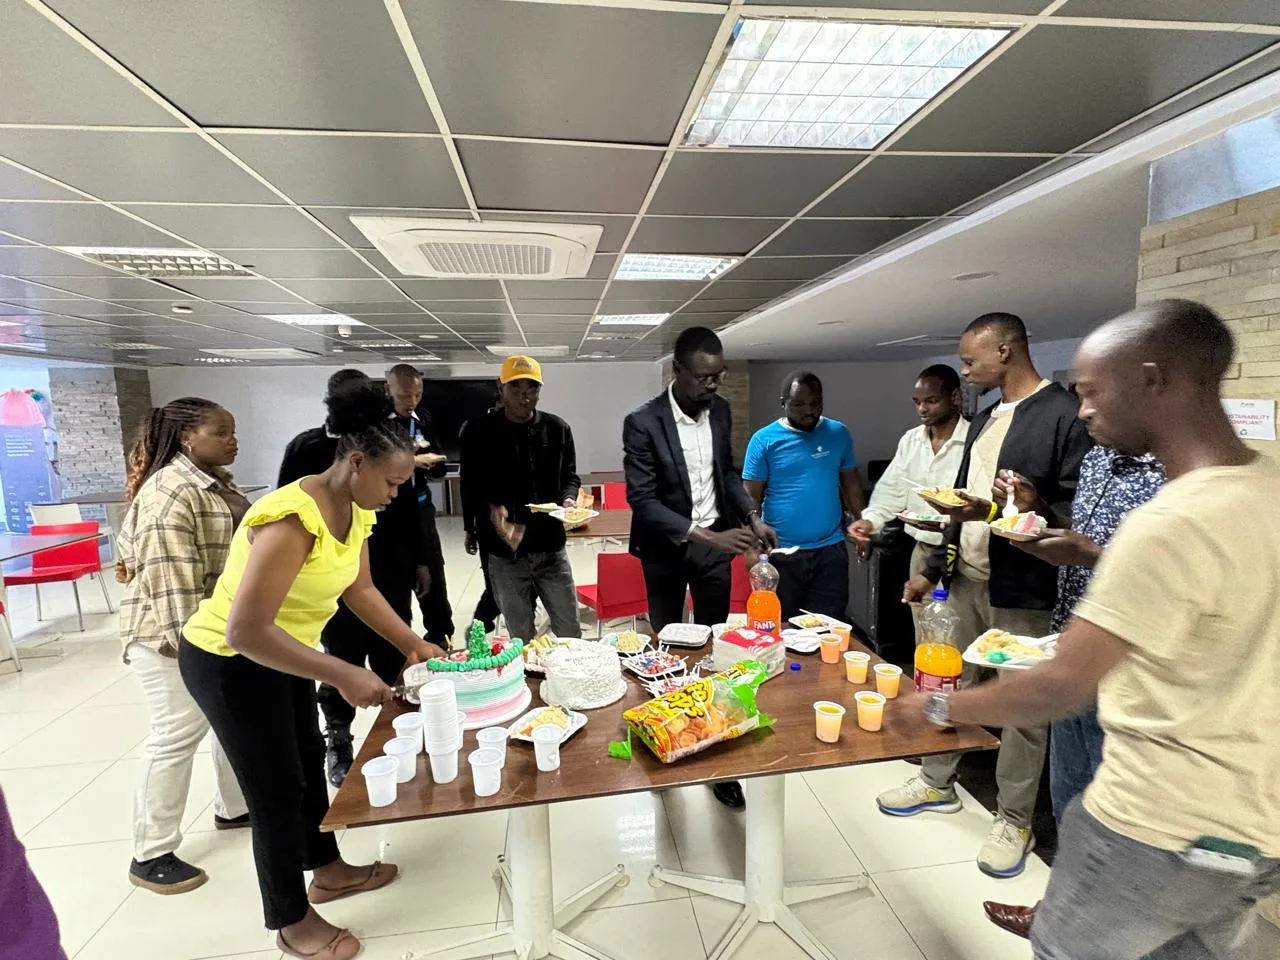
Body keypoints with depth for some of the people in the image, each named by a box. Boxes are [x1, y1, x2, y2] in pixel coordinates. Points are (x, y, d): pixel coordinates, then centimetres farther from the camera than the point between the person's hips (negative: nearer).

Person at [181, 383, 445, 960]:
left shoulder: (357, 511, -8)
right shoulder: (293, 520, -35)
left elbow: (359, 589, 2)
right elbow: (245, 632, -36)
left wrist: (412, 644, -4)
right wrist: (342, 674, -37)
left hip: (278, 652, 9)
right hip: (229, 662, -8)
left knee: (308, 762, 22)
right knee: (277, 789, 5)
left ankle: (327, 871, 45)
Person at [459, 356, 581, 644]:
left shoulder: (557, 428, 3)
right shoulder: (479, 431, -4)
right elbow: (471, 485, 0)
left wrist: (568, 500, -10)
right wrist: (491, 509, -20)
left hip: (551, 547, 2)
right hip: (504, 552, -2)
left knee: (570, 633, 13)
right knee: (521, 638, 13)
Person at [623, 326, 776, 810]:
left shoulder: (720, 410, -2)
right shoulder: (643, 422, -18)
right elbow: (643, 500, -21)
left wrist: (751, 515, -4)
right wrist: (705, 535, -30)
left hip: (716, 544, 4)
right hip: (666, 551, -3)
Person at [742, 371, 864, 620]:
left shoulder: (839, 433, 4)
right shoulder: (764, 439, -5)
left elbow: (851, 483, 13)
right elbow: (751, 498, -5)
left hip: (830, 550, 2)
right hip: (780, 553, -2)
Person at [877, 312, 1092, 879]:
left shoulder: (1064, 415, -12)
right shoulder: (985, 419, 12)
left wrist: (1033, 509, -33)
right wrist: (932, 570, 15)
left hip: (1021, 588, -7)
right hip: (965, 578, 8)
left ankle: (1013, 822, 27)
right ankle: (937, 784, 37)